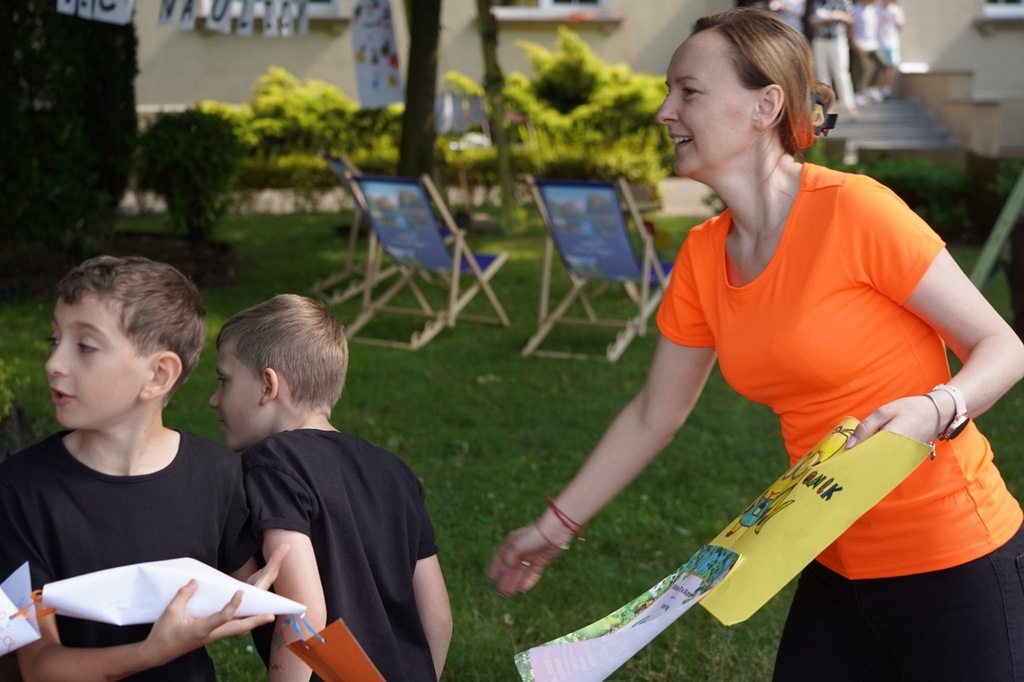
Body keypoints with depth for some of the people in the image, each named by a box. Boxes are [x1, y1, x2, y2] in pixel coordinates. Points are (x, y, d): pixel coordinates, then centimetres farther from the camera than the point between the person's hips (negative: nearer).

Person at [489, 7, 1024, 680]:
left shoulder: (853, 209, -18)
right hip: (838, 566, 6)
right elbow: (653, 416, 12)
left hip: (952, 561, -6)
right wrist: (553, 528, 17)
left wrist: (936, 410, -32)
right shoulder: (703, 257, 1)